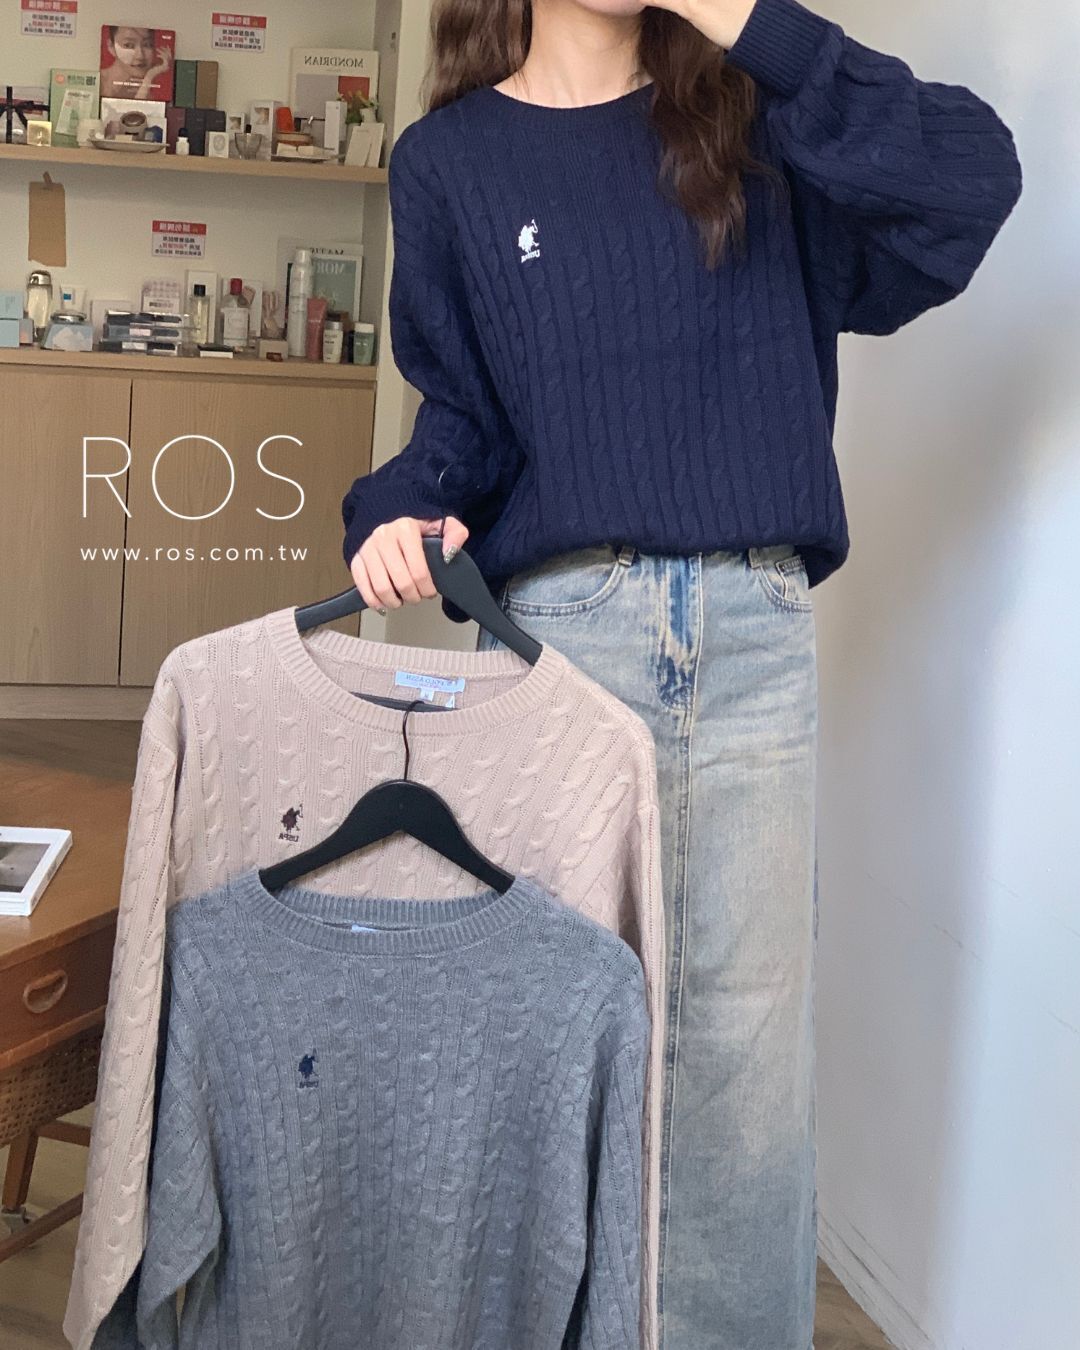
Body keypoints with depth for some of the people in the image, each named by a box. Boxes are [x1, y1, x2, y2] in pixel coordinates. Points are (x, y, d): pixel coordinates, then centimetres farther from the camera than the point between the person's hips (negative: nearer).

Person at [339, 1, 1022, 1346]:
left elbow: (973, 177, -3)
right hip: (562, 618, -1)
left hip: (760, 629, 1)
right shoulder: (450, 159, 10)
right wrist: (404, 512, -11)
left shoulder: (748, 121, 11)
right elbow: (463, 410, 11)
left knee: (748, 1027, 5)